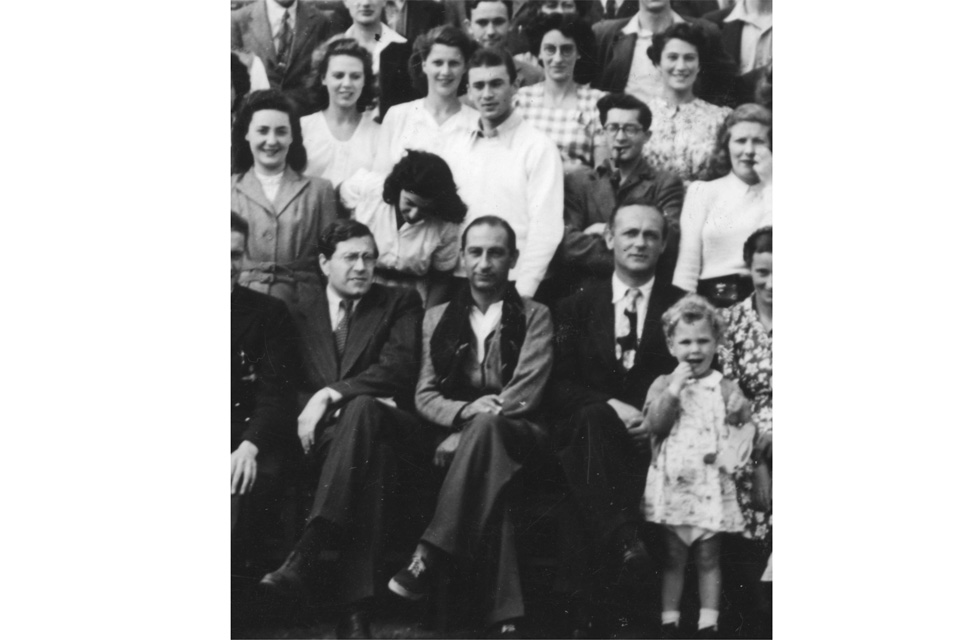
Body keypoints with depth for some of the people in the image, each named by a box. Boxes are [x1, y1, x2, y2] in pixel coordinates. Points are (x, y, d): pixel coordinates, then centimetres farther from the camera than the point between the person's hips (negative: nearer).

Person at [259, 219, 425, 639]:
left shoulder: (401, 303, 14)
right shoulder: (302, 317, 21)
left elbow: (398, 369, -4)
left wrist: (332, 395, -16)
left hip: (389, 426, -1)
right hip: (324, 434, 1)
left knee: (360, 408, -39)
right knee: (368, 466, -37)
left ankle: (308, 551, -47)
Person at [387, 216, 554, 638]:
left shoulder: (534, 317, 12)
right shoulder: (438, 318, 20)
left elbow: (527, 393, -3)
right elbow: (425, 396, 10)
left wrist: (478, 420, -17)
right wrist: (466, 410, -13)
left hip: (518, 434, -1)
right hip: (457, 431, 2)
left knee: (486, 425, -39)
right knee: (490, 477, -36)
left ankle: (430, 555, -42)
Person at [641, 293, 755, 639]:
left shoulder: (725, 389, 4)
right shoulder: (662, 385, 4)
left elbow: (747, 425, 0)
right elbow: (653, 424, -9)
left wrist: (733, 452, -20)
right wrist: (675, 388, -16)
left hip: (711, 486, 0)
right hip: (672, 484, 0)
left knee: (708, 558, 7)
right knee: (673, 558, 8)